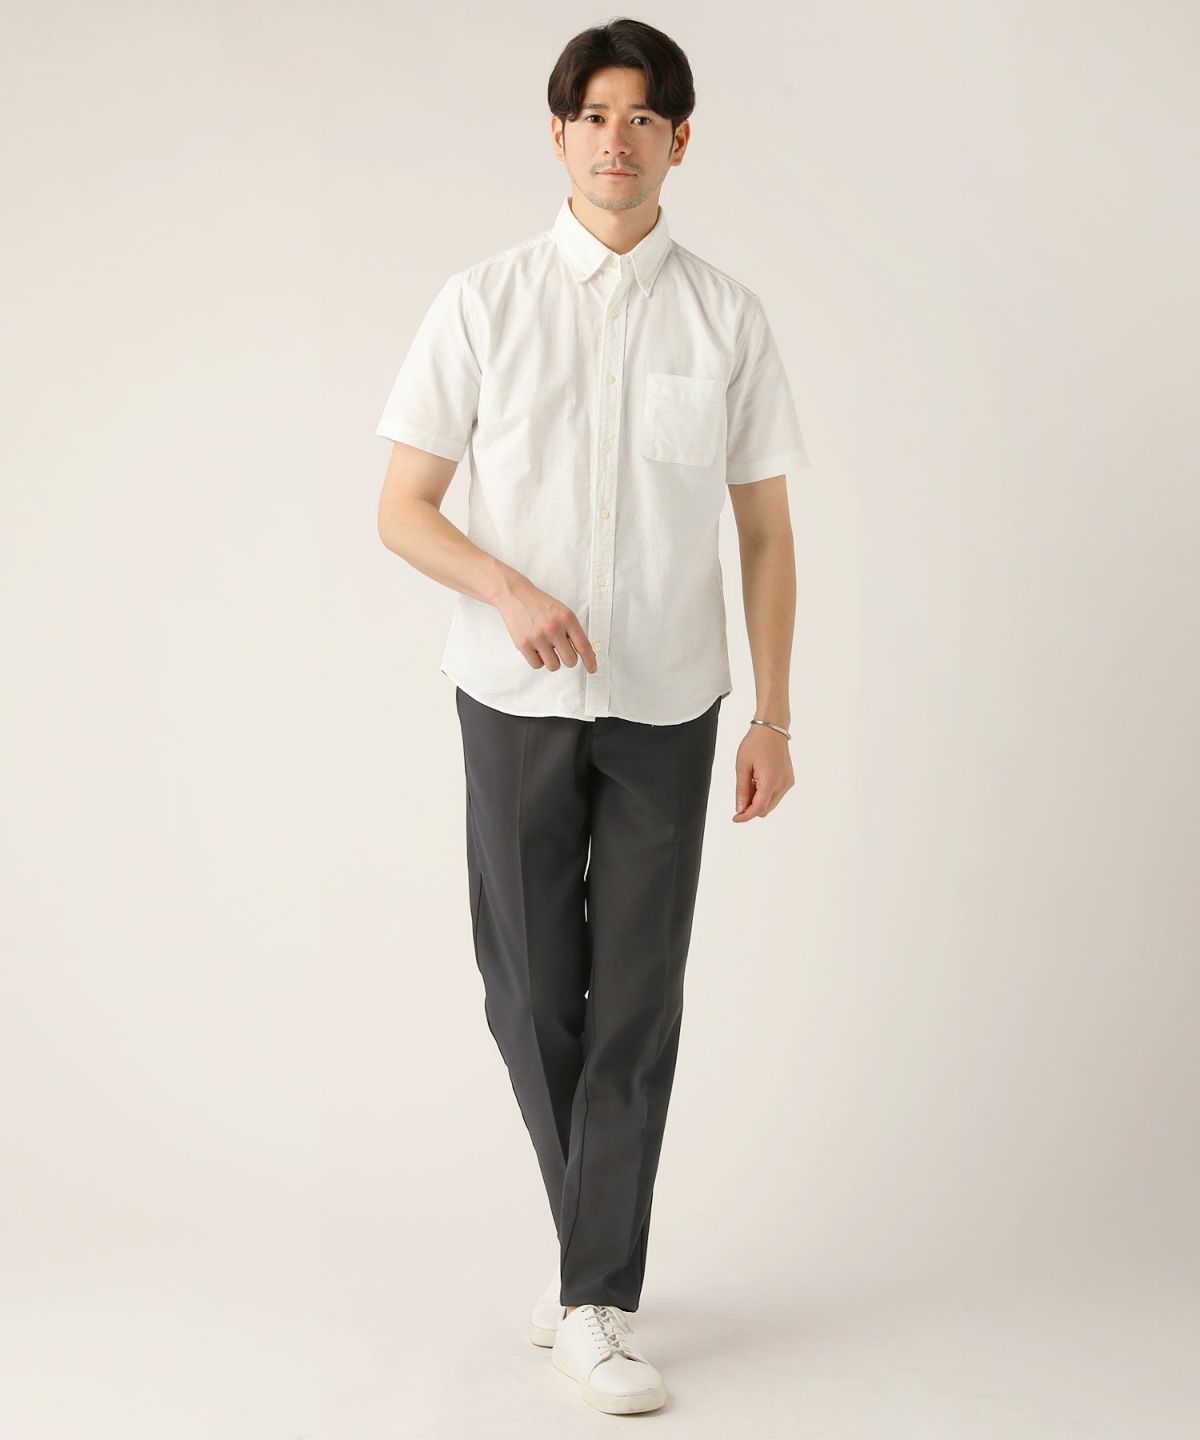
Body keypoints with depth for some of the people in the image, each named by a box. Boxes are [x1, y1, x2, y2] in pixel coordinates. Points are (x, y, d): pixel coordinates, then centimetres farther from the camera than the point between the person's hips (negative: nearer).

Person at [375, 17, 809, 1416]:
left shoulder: (726, 318, 2)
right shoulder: (482, 302, 0)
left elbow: (765, 533, 6)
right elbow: (402, 508, 0)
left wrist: (773, 717, 1)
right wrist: (509, 591, -18)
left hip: (666, 706, 0)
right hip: (517, 698, 0)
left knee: (636, 1006, 1)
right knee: (530, 992, 7)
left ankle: (597, 1303, 10)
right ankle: (597, 1246, 30)